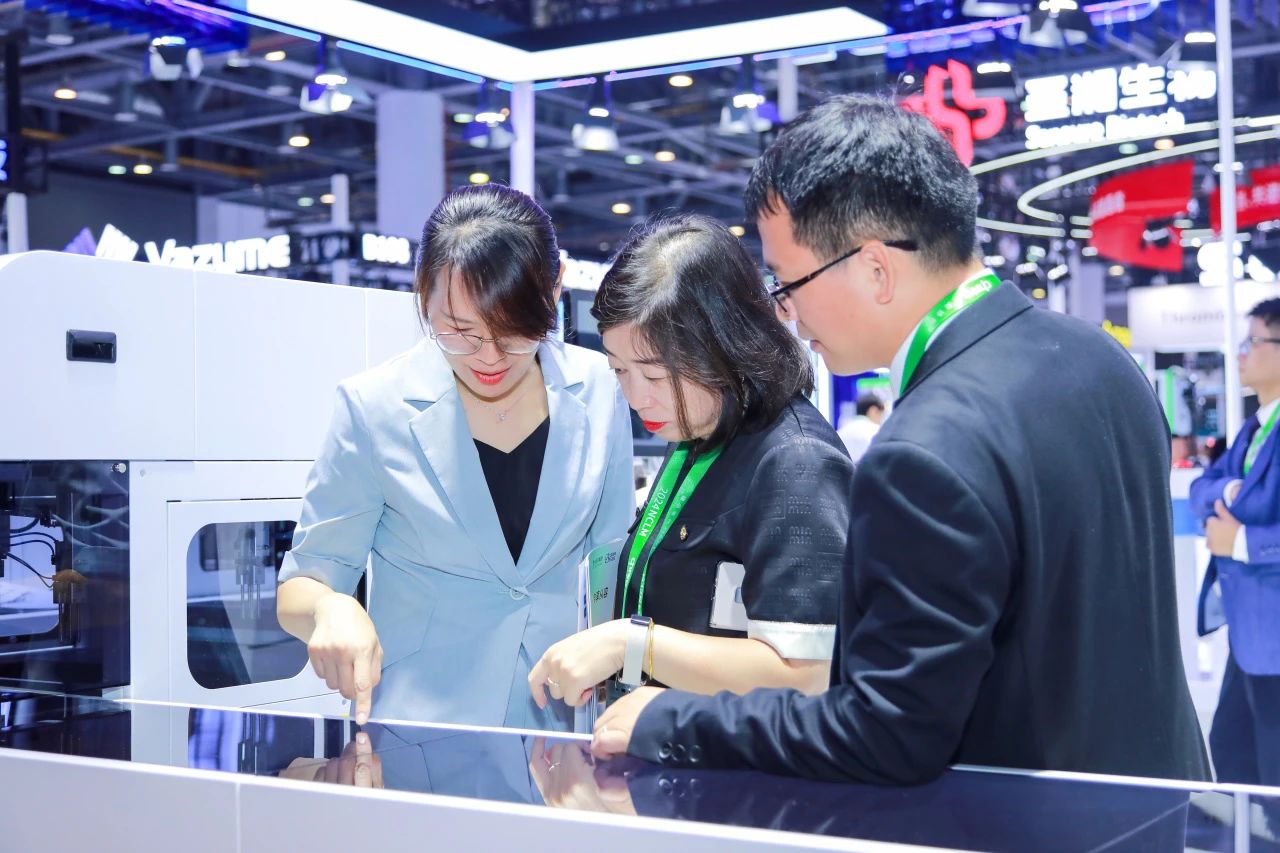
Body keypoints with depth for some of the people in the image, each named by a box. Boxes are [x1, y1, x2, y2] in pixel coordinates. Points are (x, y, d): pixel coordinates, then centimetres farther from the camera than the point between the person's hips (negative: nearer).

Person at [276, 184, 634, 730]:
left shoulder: (599, 392, 2)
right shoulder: (374, 408, -5)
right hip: (416, 735, -1)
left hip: (564, 729, 1)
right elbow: (300, 588, 2)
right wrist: (331, 607, -20)